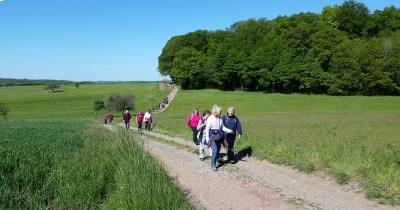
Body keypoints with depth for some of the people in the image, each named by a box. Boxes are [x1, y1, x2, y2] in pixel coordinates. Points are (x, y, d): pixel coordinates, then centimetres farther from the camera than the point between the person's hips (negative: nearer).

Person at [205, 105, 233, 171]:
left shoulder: (220, 118, 3)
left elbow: (222, 127, 11)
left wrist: (228, 130, -3)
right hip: (212, 137, -6)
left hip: (219, 137, 6)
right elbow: (207, 129, -13)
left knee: (218, 150, 13)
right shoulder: (210, 118, -15)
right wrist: (207, 138, -16)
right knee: (214, 151, -11)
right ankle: (213, 165, -1)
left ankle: (216, 161, 35)